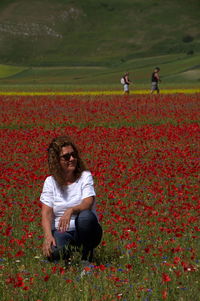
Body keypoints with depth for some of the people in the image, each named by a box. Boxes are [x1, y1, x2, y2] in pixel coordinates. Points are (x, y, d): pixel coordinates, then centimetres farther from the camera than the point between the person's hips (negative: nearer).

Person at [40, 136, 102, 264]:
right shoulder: (50, 182, 3)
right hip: (61, 231, 0)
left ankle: (86, 258, -13)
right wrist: (48, 235, -25)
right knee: (55, 252, -34)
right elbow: (46, 213, -6)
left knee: (85, 215, -35)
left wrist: (71, 210, -41)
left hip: (84, 231, 0)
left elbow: (87, 204, -19)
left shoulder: (85, 176, -2)